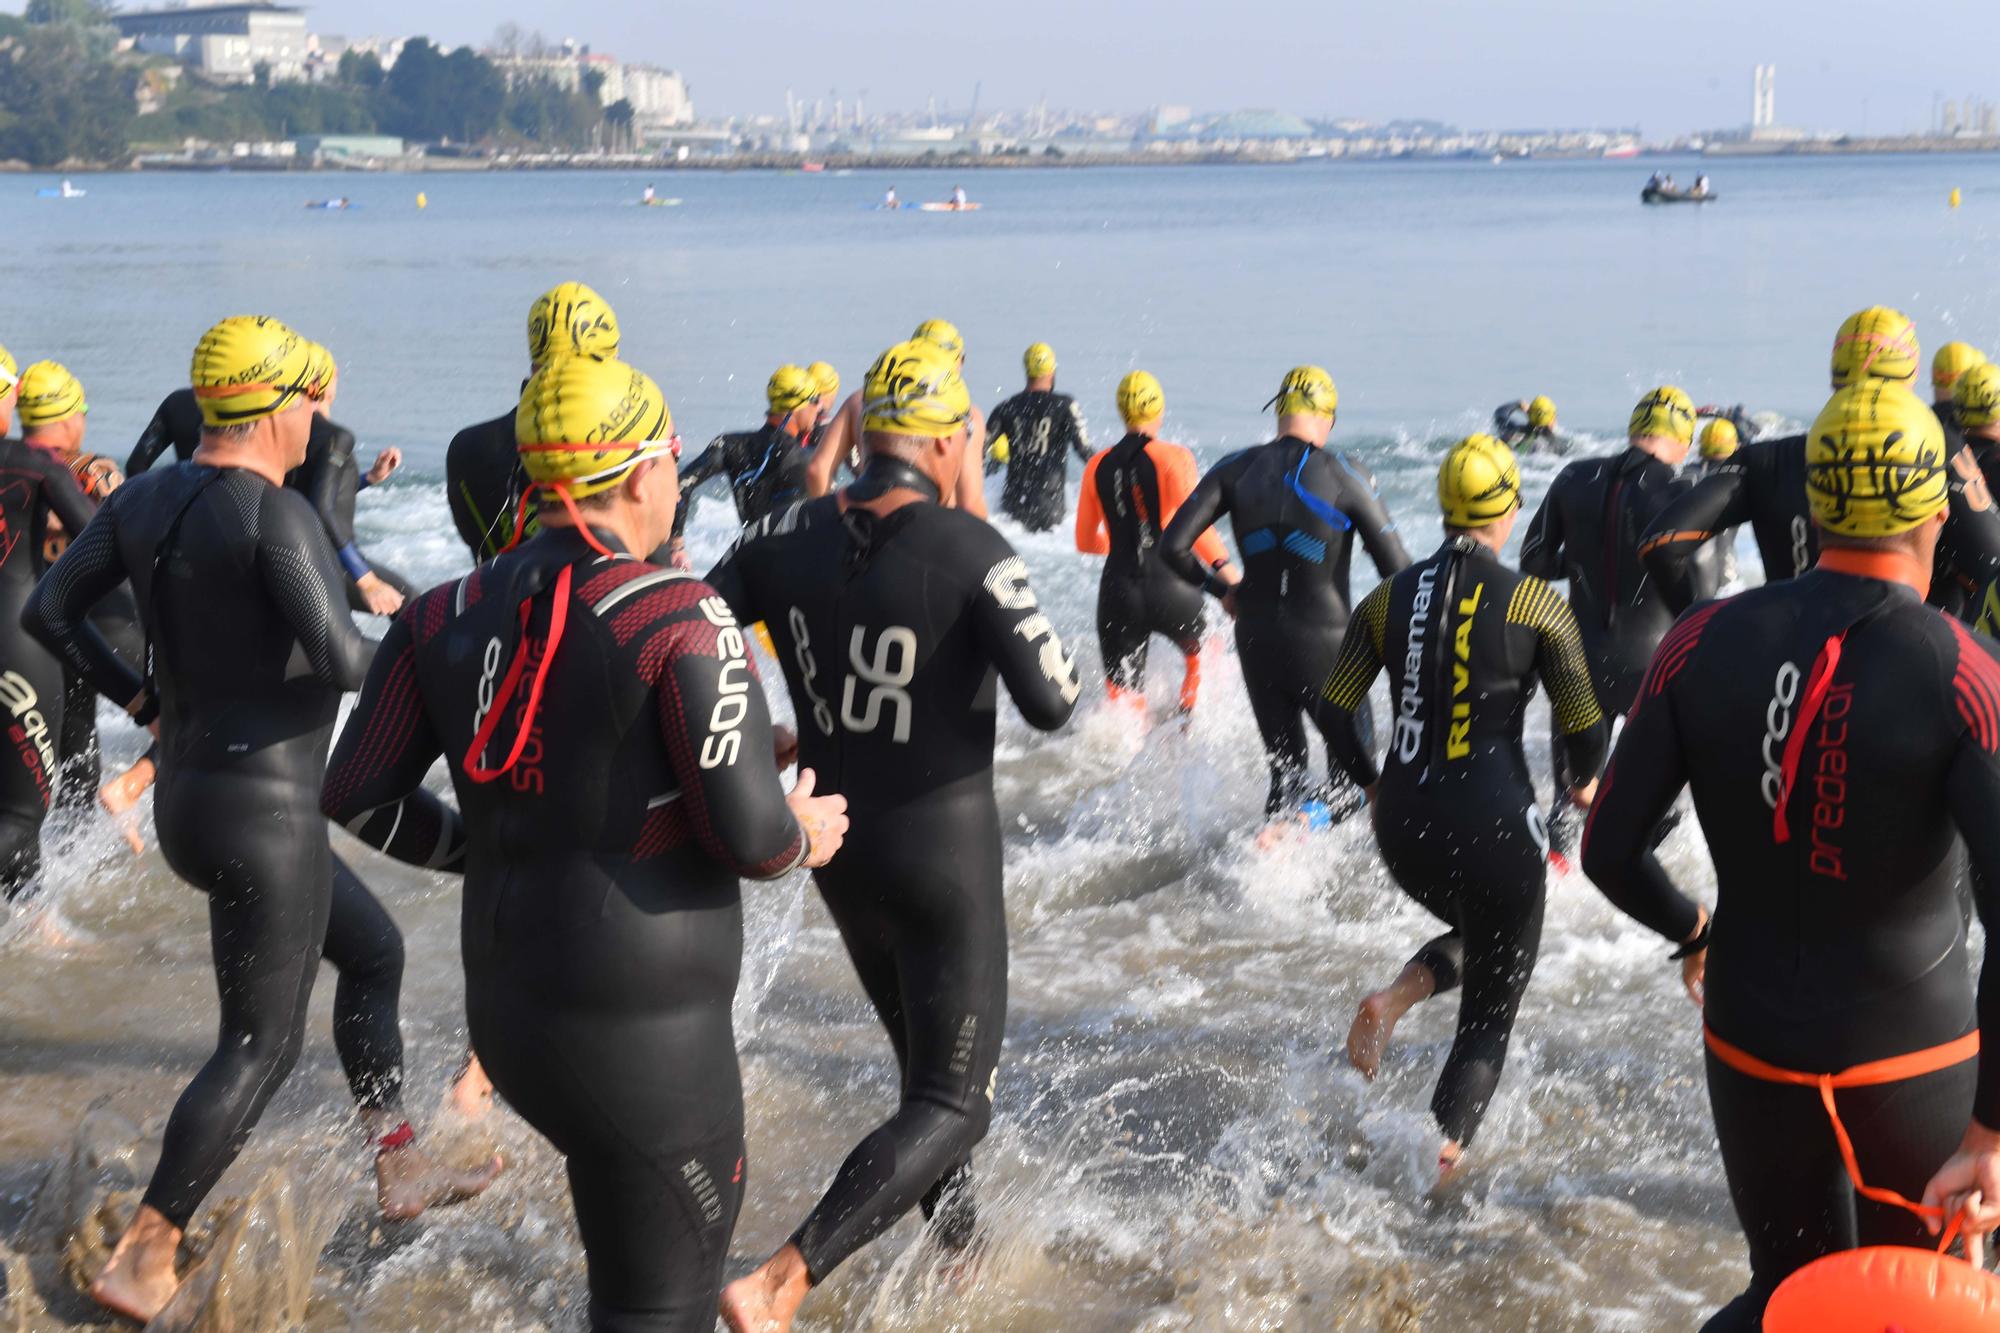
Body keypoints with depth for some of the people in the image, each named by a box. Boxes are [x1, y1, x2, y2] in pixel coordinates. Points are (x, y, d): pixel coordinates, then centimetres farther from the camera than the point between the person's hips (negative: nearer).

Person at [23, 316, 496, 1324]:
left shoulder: (144, 498, 3)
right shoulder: (275, 514, -21)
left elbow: (47, 610, 6)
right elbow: (338, 657, -30)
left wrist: (137, 699, 14)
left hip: (188, 791, 9)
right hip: (264, 810, -9)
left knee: (373, 946, 24)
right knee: (260, 1044, 3)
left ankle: (400, 1174, 32)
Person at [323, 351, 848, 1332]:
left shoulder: (448, 616, 3)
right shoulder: (683, 620, -15)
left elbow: (356, 793, 4)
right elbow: (747, 833, -20)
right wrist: (805, 836, 2)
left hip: (503, 1005, 8)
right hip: (644, 1028, -8)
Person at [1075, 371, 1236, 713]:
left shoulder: (1098, 466, 9)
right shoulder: (1173, 457, -5)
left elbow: (1086, 541, 18)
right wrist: (1226, 569, -16)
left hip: (1118, 594, 3)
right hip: (1171, 590, -3)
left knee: (1124, 701, 4)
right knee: (1202, 657, 28)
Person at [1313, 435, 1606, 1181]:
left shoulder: (1390, 598, 3)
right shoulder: (1537, 604, -7)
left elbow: (1331, 712, 3)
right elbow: (1583, 728, -3)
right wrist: (1583, 782, 19)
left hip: (1402, 824, 4)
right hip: (1495, 827, -4)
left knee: (1477, 936, 33)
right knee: (1488, 1022, 10)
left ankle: (1395, 999, 5)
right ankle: (1438, 1162, -7)